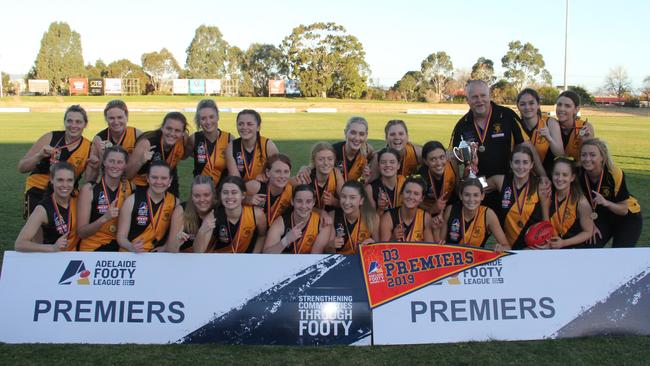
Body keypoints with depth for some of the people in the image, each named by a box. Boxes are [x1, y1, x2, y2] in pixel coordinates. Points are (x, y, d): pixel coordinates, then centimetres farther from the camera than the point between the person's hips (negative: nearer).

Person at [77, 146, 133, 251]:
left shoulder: (129, 188, 5)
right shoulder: (89, 189, -6)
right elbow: (81, 232, -9)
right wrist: (105, 218, -24)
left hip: (120, 247, 5)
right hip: (92, 248, -5)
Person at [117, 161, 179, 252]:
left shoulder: (175, 203, 2)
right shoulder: (132, 201, -4)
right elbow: (121, 236, -4)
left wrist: (166, 247, -6)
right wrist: (132, 247, -24)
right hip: (131, 255, -1)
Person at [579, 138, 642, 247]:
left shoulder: (615, 174, -30)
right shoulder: (580, 175, -20)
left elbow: (624, 210, -23)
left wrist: (606, 203, -41)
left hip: (628, 218, -3)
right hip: (603, 217, 4)